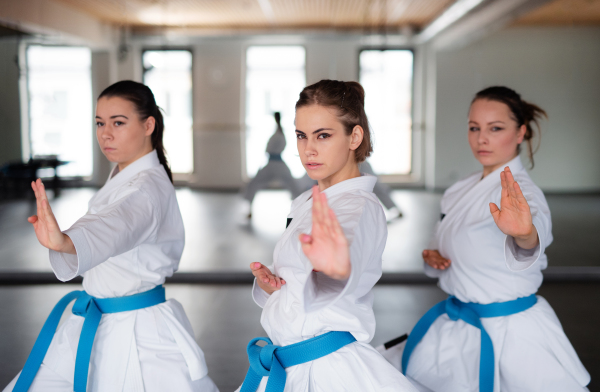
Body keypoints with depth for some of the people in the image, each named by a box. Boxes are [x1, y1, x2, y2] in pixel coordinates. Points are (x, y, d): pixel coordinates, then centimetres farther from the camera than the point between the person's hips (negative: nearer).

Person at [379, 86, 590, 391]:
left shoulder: (520, 194, -20)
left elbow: (524, 252, -42)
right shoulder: (461, 191, 5)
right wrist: (434, 259, -4)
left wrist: (524, 233, -65)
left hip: (510, 334, -7)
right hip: (458, 329, 7)